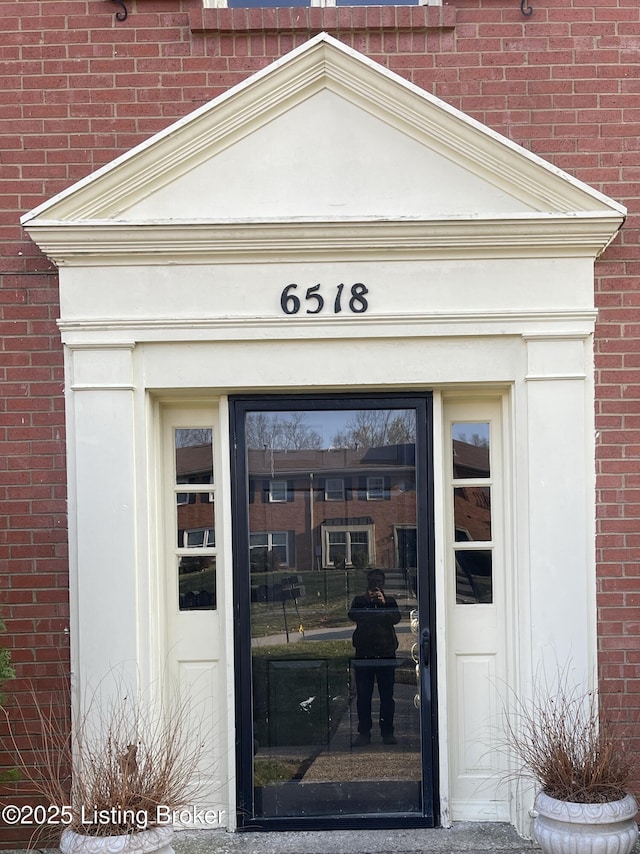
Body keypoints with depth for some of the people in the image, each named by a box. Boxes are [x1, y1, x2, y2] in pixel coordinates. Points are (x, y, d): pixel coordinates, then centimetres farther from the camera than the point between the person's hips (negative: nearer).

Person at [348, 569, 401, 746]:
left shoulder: (390, 601, 13)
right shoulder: (359, 600, 12)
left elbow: (396, 618, -5)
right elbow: (352, 615, -7)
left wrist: (383, 603, -17)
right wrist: (367, 601, -17)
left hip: (386, 653, 0)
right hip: (363, 652, 0)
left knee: (387, 695, 2)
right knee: (363, 695, 1)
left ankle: (387, 732, 11)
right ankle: (364, 733, 8)